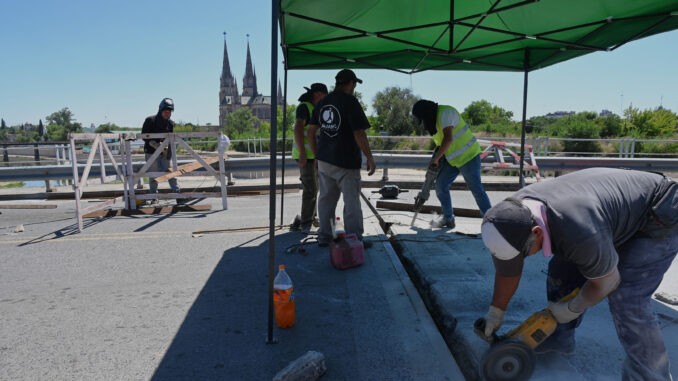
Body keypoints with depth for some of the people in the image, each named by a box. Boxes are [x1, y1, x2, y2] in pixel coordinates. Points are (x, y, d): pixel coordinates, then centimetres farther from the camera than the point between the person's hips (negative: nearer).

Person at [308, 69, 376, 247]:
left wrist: (316, 155, 19)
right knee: (351, 201, 3)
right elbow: (359, 134, -18)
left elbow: (311, 131, 11)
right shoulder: (350, 102, -13)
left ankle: (324, 237, 23)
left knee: (326, 199, 15)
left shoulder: (322, 102, 8)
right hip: (346, 161, -6)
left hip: (324, 160, 6)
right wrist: (370, 158, -8)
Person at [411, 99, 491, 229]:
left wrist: (436, 158, -20)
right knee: (441, 185, 6)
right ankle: (448, 218, 18)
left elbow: (448, 139, -27)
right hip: (453, 159, 9)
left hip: (468, 156, -9)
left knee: (476, 190, -8)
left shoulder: (445, 113, -18)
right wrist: (435, 162, 1)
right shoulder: (433, 121, 11)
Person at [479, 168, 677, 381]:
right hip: (614, 208, 7)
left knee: (626, 299, -17)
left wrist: (572, 309, -6)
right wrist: (496, 311, 4)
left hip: (657, 215, -7)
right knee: (561, 272, 4)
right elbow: (508, 270, -4)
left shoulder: (579, 233, -42)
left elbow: (606, 283, -21)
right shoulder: (514, 212, -19)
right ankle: (559, 338, 23)